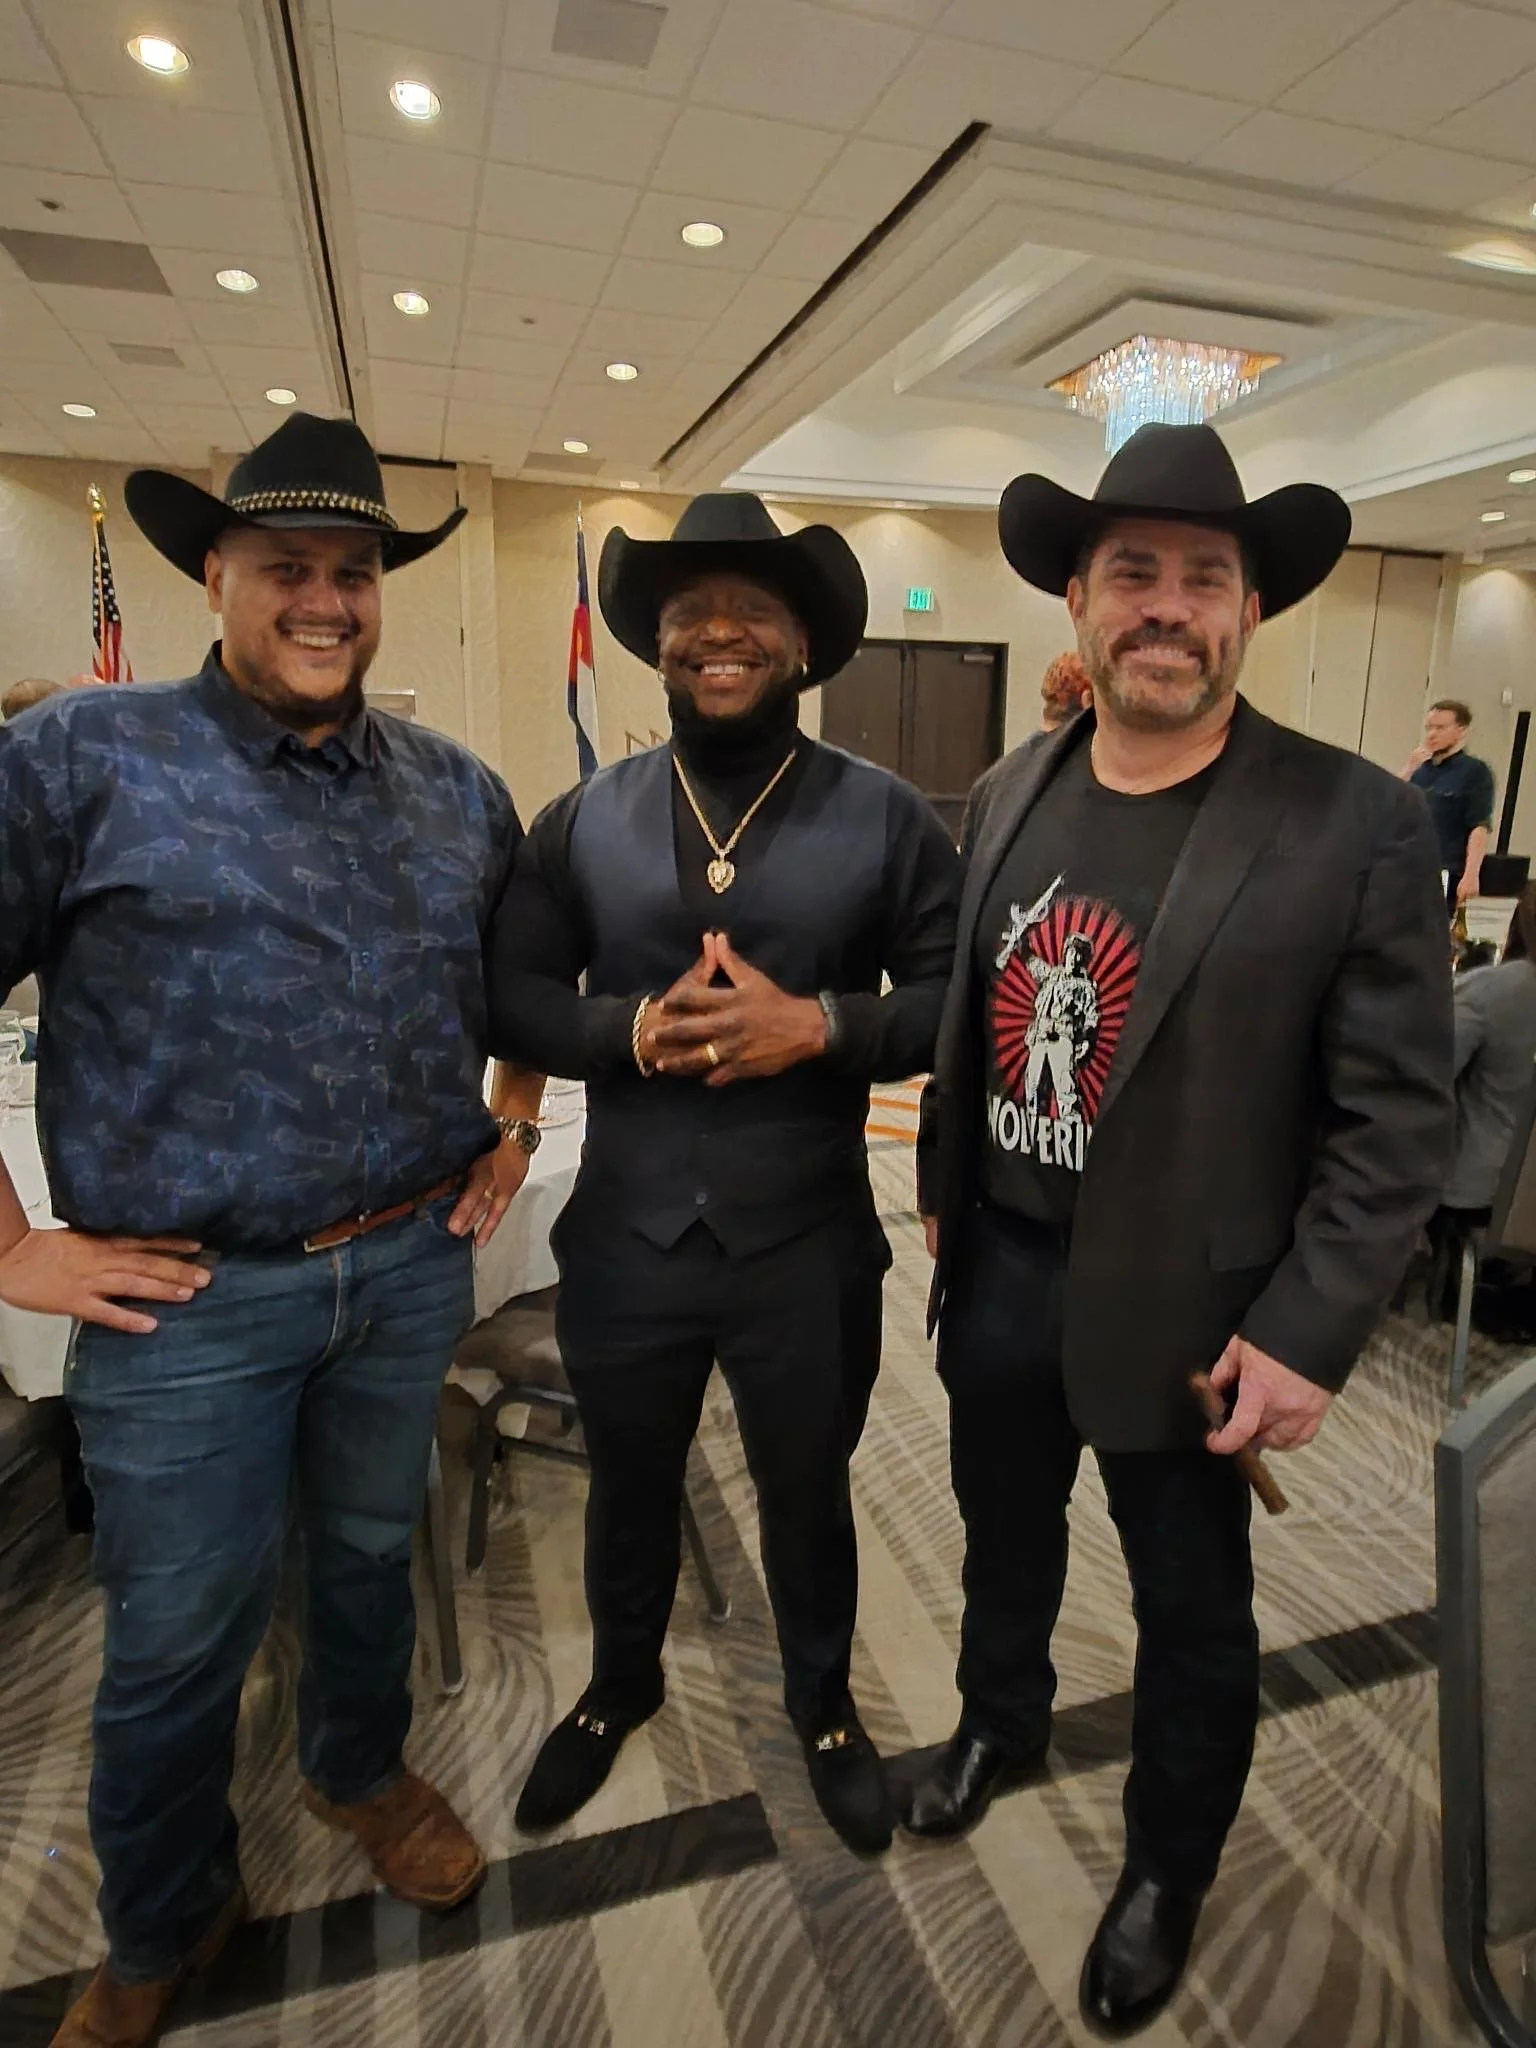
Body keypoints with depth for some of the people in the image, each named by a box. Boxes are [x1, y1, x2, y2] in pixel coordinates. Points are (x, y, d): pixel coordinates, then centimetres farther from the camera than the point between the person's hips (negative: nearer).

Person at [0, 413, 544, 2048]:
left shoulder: (459, 793, 5)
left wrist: (514, 1131, 11)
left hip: (413, 1270, 4)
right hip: (189, 1298, -3)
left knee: (370, 1554, 24)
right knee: (176, 1643, 14)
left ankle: (360, 1773, 53)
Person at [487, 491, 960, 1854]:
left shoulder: (887, 818, -5)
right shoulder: (583, 820, 1)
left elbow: (958, 1000, -8)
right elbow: (511, 997, -1)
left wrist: (816, 1026, -23)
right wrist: (633, 1029, -19)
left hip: (807, 1243, -1)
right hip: (625, 1238, 2)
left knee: (809, 1497, 22)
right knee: (631, 1490, 25)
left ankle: (824, 1705, 52)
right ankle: (620, 1684, 56)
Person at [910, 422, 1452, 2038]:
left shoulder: (1356, 826, -14)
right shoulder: (1005, 796, 0)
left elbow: (1397, 1116, -13)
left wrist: (1308, 1335, -15)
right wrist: (940, 1194, 10)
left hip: (1183, 1308, -4)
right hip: (999, 1273, 4)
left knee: (1192, 1611, 20)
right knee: (1004, 1535, 27)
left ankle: (1167, 1870, 49)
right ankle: (1001, 1722, 58)